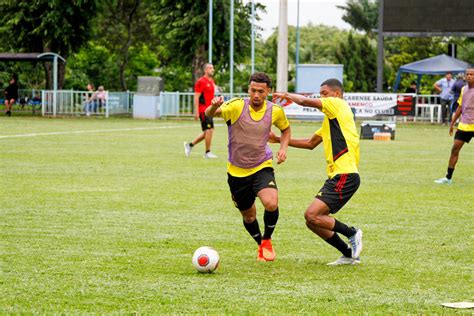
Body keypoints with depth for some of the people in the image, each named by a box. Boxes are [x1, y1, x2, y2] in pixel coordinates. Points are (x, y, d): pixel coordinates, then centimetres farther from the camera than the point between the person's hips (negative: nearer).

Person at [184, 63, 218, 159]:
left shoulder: (212, 81, 16)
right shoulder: (201, 82, -11)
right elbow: (196, 97, -14)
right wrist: (196, 112, -18)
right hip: (203, 110, -9)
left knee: (207, 132, 12)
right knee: (209, 130, -9)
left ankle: (190, 145, 23)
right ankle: (207, 152, -1)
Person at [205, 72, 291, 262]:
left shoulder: (275, 111, -6)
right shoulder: (237, 106, -16)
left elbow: (286, 129, 15)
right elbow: (209, 114, -27)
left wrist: (283, 148, -3)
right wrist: (214, 106, -50)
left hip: (262, 167, 0)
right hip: (237, 171, 0)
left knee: (271, 204, -26)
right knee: (248, 215, 14)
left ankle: (267, 240, 2)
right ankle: (261, 245, 45)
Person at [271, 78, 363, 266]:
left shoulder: (338, 104, -4)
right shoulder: (330, 118, 24)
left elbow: (306, 102, -13)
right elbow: (311, 143, 30)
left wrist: (287, 95, 6)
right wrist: (279, 140, 25)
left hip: (345, 175, -10)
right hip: (335, 176, 10)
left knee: (312, 215, -18)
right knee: (312, 221, 8)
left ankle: (352, 233, -2)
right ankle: (349, 254, 14)